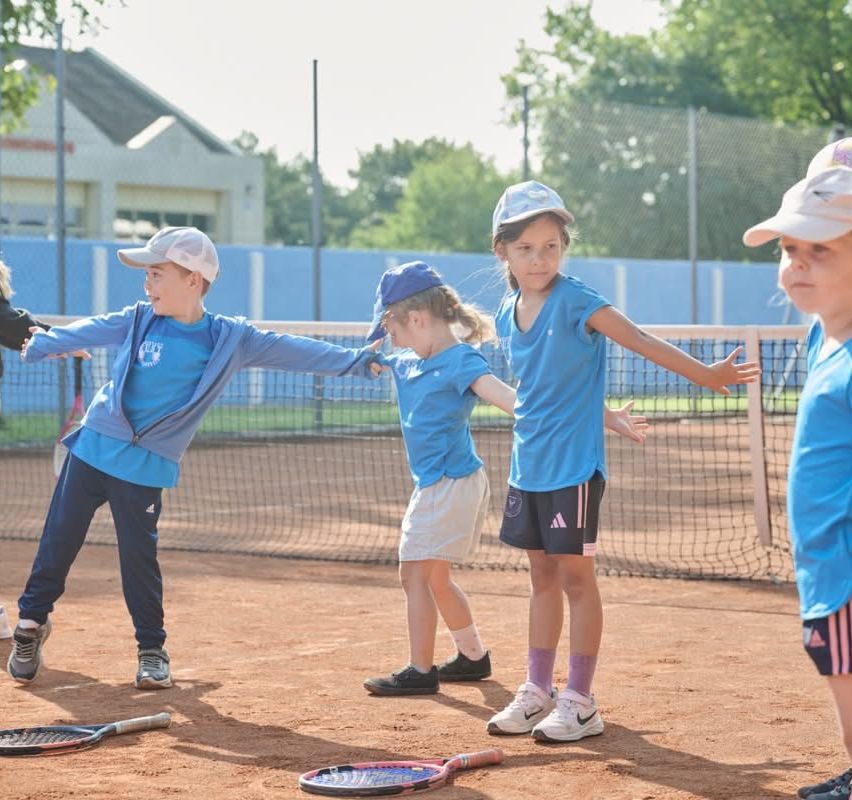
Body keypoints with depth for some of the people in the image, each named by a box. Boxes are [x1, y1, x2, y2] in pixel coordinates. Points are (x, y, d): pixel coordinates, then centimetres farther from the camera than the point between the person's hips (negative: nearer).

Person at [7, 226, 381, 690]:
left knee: (139, 557, 2)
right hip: (92, 448, 2)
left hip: (147, 467, -2)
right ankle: (32, 621, 23)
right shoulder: (139, 321, 0)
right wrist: (38, 347, 20)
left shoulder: (230, 339, -5)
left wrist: (355, 362, -7)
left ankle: (152, 650, 17)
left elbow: (292, 352, -3)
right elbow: (87, 333, 13)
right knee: (59, 539, 7)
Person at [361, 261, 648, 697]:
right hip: (434, 483, 10)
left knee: (415, 573, -6)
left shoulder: (461, 361, -17)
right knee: (435, 578, 19)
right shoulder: (405, 363, 11)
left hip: (451, 482, -10)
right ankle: (474, 656, 32)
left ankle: (420, 672, 1)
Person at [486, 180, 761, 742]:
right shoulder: (508, 316, 7)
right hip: (529, 466, 6)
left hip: (574, 466, -6)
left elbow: (641, 341, -20)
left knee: (575, 575, -2)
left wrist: (704, 374, -29)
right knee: (543, 576, 13)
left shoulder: (574, 301, -12)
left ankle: (580, 702, 4)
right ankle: (537, 692, 21)